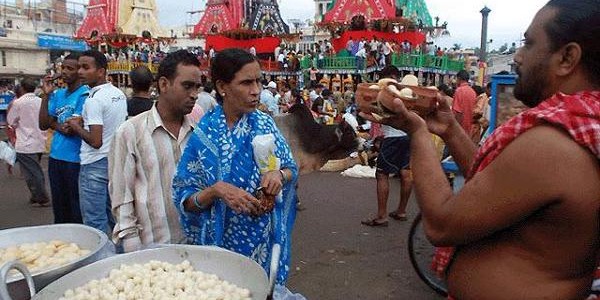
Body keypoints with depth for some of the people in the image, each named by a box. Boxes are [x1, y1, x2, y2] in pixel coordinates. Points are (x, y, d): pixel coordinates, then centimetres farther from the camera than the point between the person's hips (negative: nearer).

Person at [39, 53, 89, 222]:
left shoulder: (84, 94, -11)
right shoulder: (57, 94, 10)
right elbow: (43, 125, 5)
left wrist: (53, 123, 0)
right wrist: (46, 95, 0)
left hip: (75, 160, -7)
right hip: (55, 158, 7)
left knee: (76, 210, 3)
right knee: (59, 207, 17)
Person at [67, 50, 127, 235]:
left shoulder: (93, 100, -17)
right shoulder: (120, 95, 8)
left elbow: (96, 141, -22)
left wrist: (76, 127, -6)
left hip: (95, 165, -8)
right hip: (115, 161, 9)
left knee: (95, 223, 0)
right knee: (114, 217, 16)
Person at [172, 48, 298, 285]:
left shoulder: (265, 124, -4)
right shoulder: (203, 135, -13)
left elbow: (292, 169, 5)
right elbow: (185, 200, -10)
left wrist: (280, 174, -16)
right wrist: (216, 190, -29)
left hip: (267, 240, 3)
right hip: (222, 243, -3)